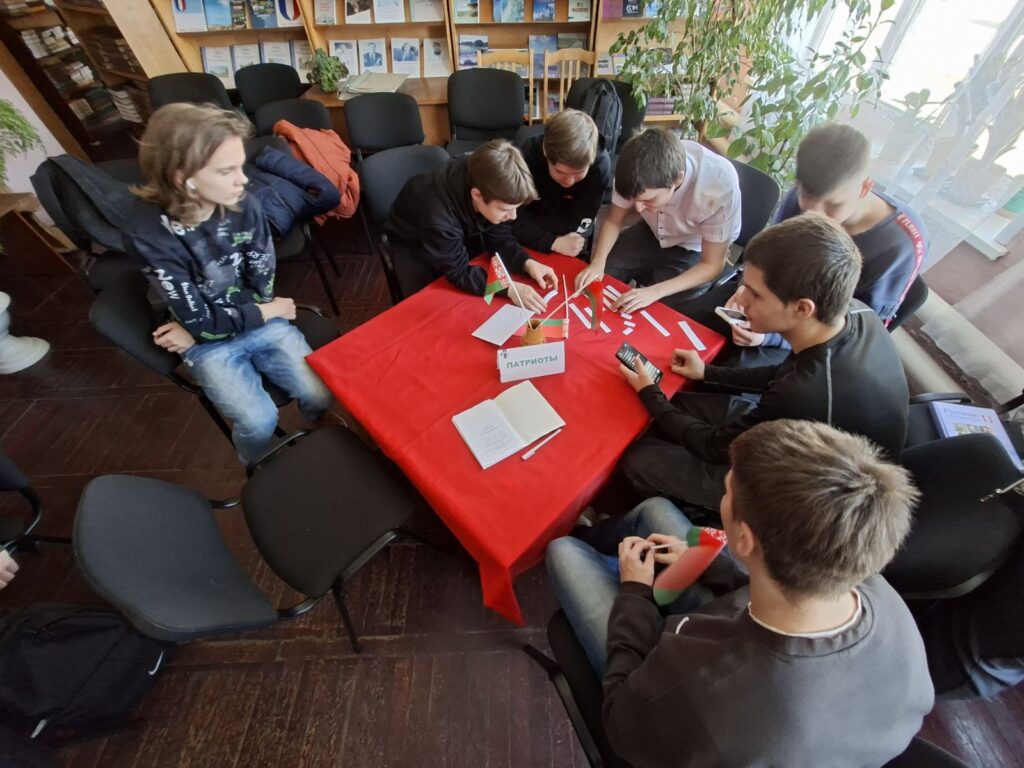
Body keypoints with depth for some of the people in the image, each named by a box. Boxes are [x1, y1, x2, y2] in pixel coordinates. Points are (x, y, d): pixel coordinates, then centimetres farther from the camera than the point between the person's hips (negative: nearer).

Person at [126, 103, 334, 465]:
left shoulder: (245, 207, -10)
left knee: (320, 395, -13)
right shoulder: (151, 235, -19)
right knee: (258, 423, -19)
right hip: (210, 344, -2)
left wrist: (197, 329, -9)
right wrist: (267, 312, -9)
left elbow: (262, 288, -6)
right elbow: (202, 323, -16)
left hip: (264, 322, 3)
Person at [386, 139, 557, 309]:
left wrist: (527, 263, -33)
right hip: (413, 245, -5)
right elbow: (459, 272, -35)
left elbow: (500, 238, -15)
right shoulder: (438, 215, -45)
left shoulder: (493, 188, -27)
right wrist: (509, 288, -47)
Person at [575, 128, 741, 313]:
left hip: (695, 251, -3)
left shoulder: (721, 185, -35)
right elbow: (613, 221, -9)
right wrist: (597, 262, -29)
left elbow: (712, 265, -24)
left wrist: (655, 292, -37)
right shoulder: (638, 170, -26)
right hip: (652, 235, 4)